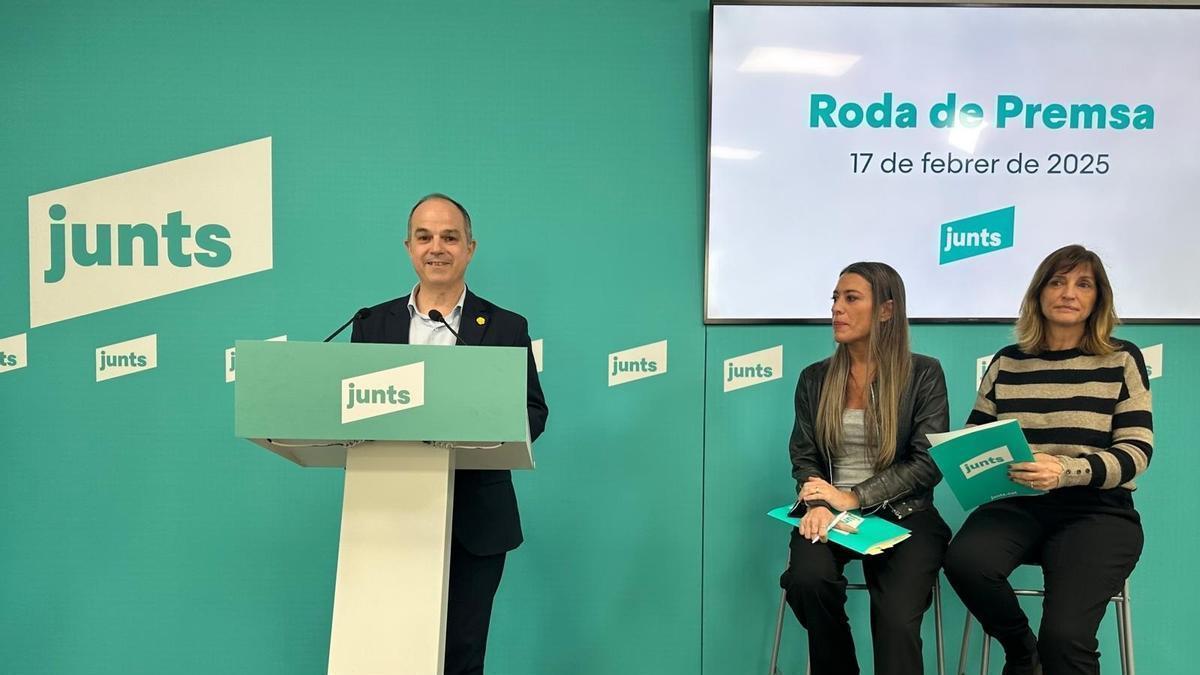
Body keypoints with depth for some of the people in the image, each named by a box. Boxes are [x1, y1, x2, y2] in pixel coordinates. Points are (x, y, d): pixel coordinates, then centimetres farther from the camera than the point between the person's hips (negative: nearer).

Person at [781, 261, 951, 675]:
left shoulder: (923, 374, 1)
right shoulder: (815, 378, 10)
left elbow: (929, 462, -5)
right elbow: (803, 457, 7)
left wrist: (853, 498, -14)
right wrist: (818, 506, -16)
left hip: (902, 517, -2)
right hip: (831, 516, 3)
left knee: (896, 621, -29)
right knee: (807, 579, -29)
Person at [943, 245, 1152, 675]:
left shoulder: (1121, 360, 3)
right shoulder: (1007, 363, 10)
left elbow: (1136, 452, -4)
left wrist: (1066, 472, -23)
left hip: (1098, 512, -3)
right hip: (1019, 505, 3)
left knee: (1063, 636, -28)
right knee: (964, 561, -29)